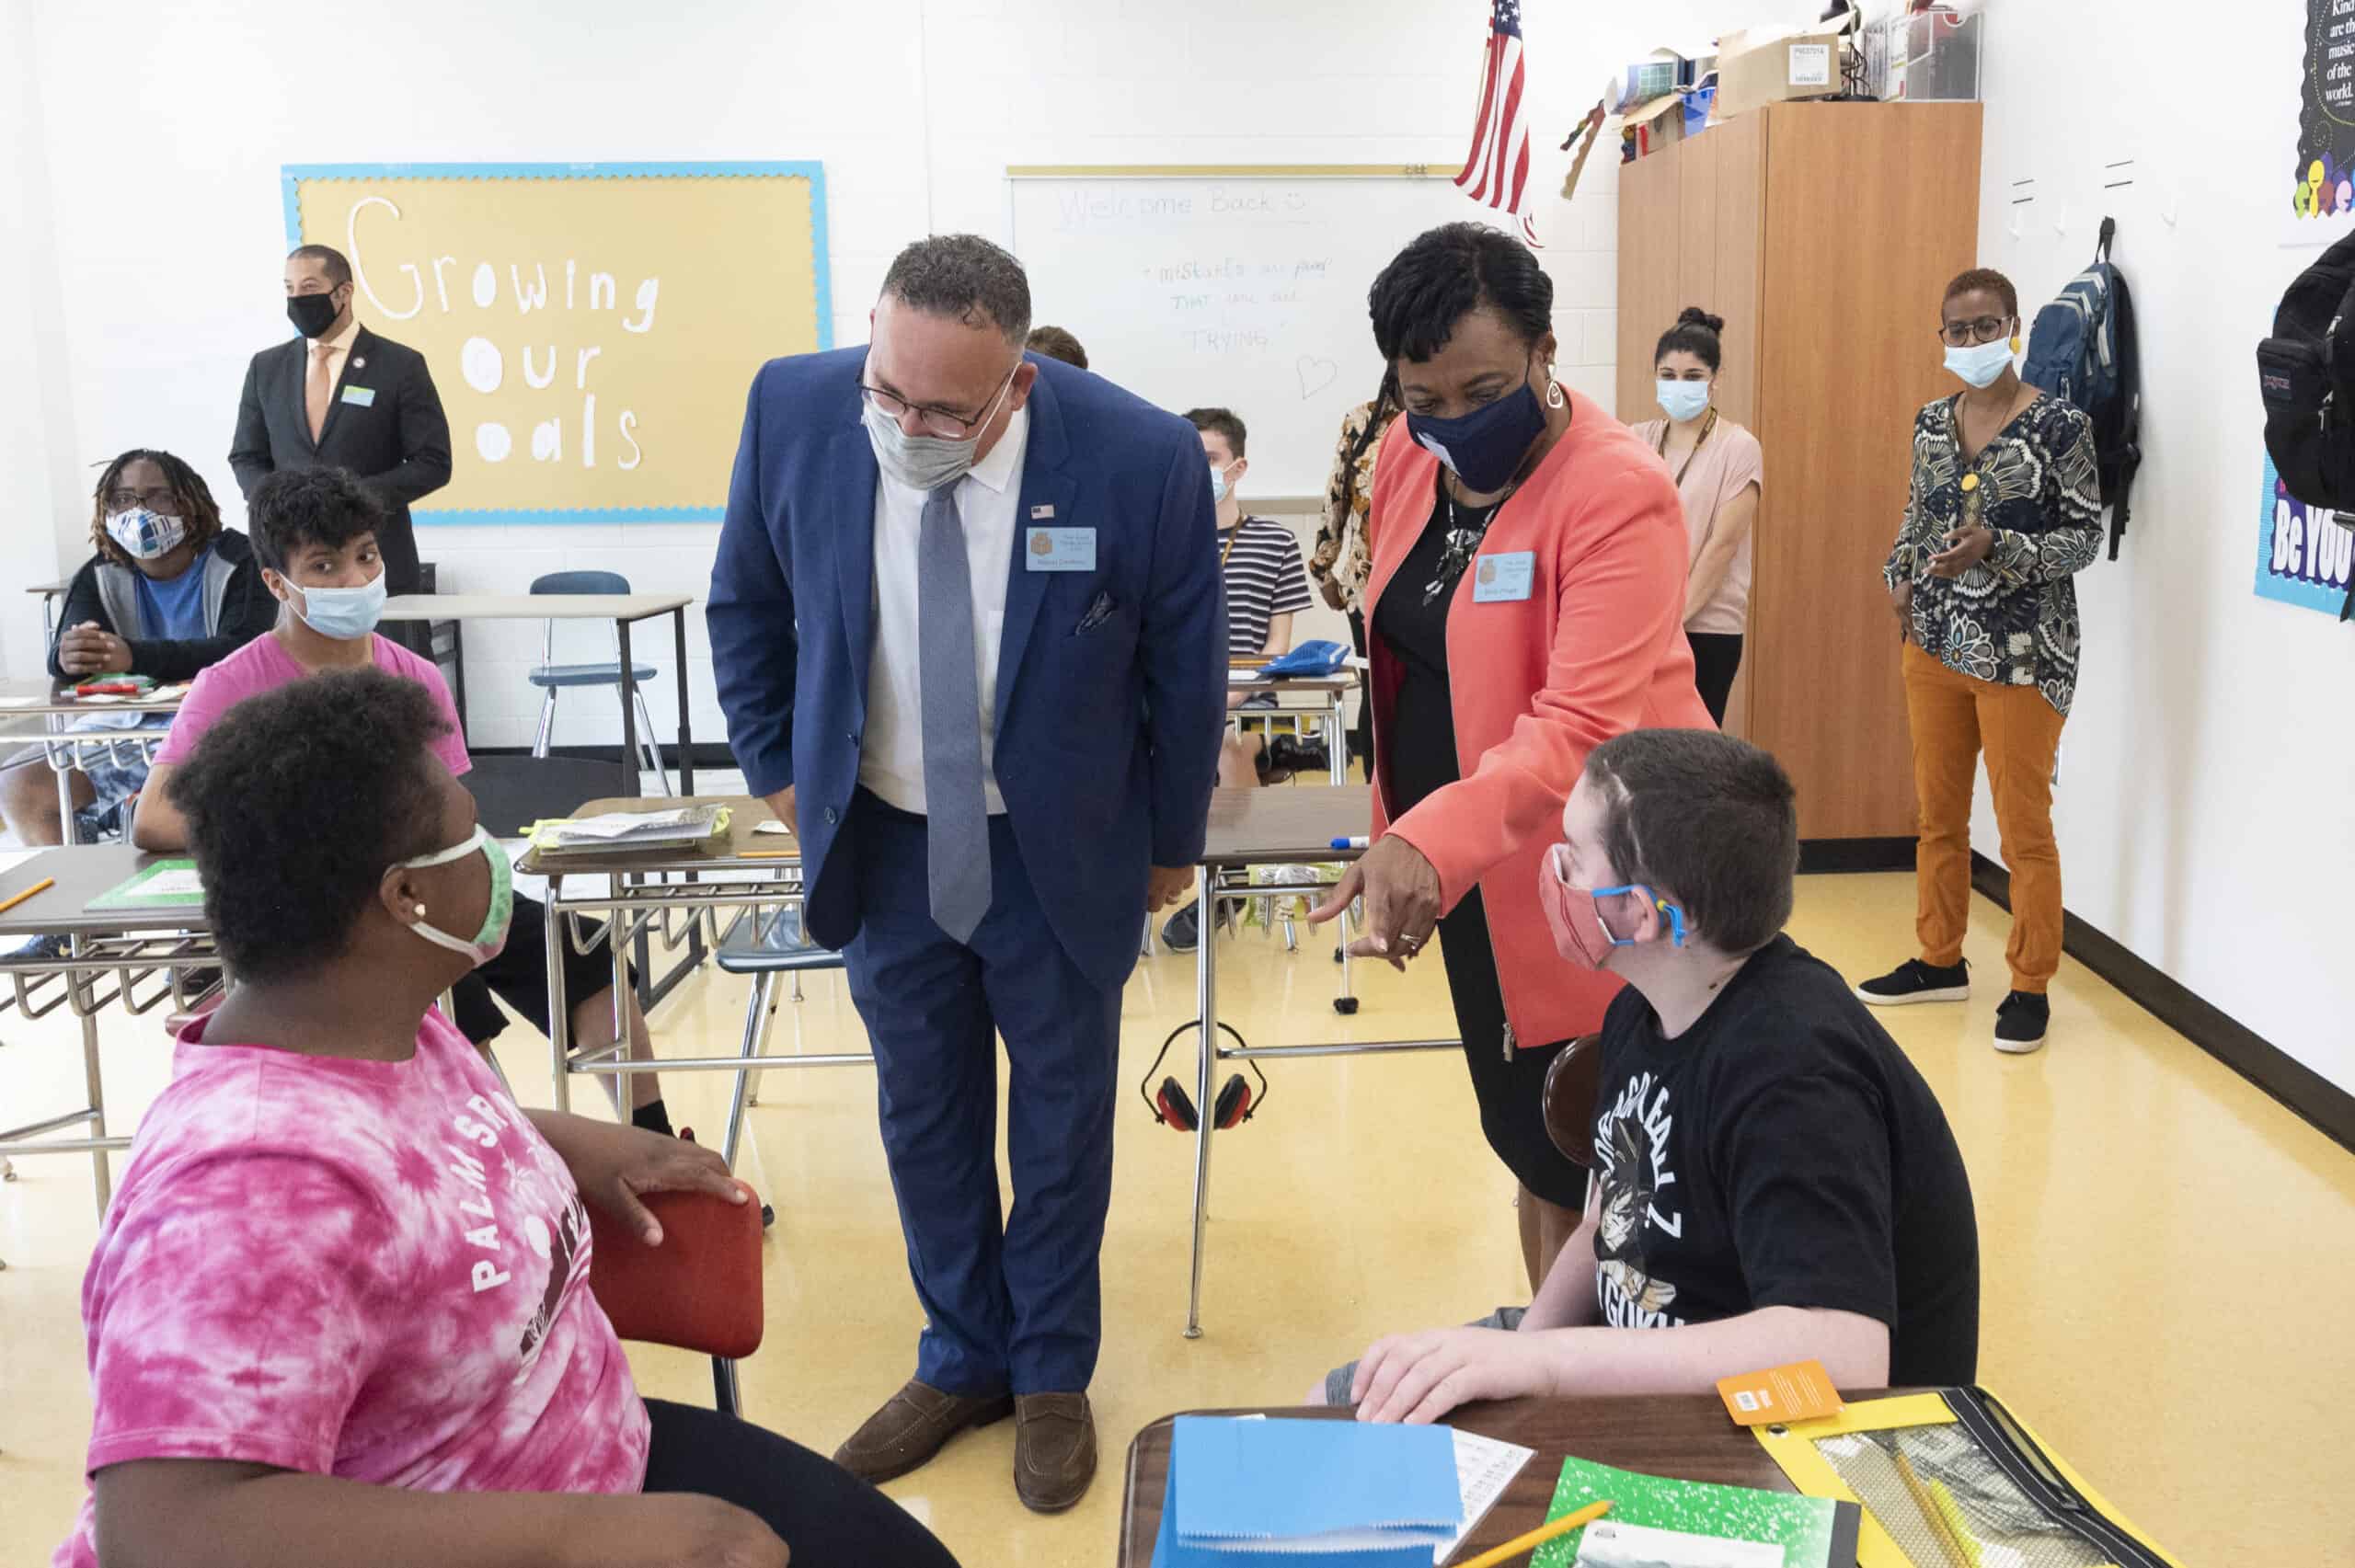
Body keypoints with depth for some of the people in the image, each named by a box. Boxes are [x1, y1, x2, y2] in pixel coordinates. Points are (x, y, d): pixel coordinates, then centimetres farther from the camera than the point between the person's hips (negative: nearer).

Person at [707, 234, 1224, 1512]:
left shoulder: (1140, 458, -24)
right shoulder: (793, 410, -17)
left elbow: (1186, 672, -7)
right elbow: (746, 604, 3)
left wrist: (1172, 841, 4)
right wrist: (779, 770, 5)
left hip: (1061, 853, -2)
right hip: (880, 842, 2)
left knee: (1060, 1118, 14)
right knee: (923, 1117, 15)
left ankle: (1054, 1375, 36)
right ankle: (962, 1360, 38)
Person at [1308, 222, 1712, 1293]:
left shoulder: (1618, 493, -20)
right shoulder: (1407, 457, 4)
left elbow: (1580, 728, -30)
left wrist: (1430, 843, -42)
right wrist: (1398, 845, 13)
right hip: (1460, 872, 7)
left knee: (1581, 1164, 0)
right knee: (1526, 1139, 16)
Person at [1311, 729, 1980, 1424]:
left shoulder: (1791, 1069, -30)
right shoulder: (1645, 1011, -1)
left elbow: (1842, 1358, -41)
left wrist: (1538, 1360, -43)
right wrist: (1516, 1358, -5)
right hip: (1651, 1363, 8)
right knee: (1349, 1405, 13)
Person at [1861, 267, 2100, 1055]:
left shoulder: (2059, 425, -10)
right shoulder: (1932, 423, 7)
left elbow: (2086, 537, -8)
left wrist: (1995, 548, -22)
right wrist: (1901, 576, 3)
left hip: (2023, 652, -6)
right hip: (1936, 641, 6)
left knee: (2023, 825, 2)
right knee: (1937, 812, 14)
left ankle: (2030, 986, 15)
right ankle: (1939, 960, 29)